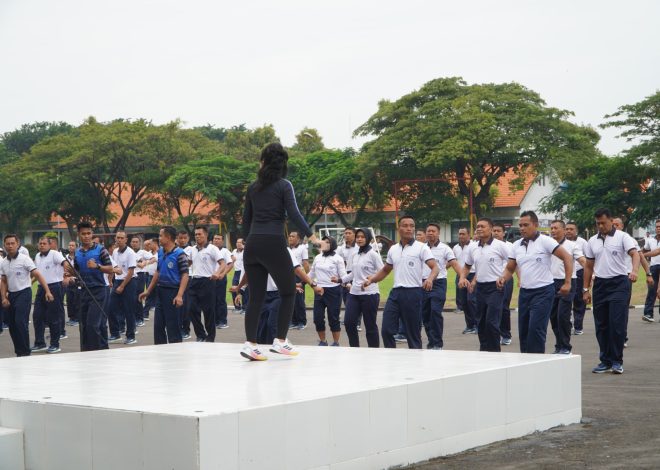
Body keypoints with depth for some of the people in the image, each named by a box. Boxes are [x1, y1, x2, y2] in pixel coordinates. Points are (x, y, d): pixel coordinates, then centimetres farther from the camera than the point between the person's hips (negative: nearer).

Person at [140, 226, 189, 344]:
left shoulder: (179, 254, -13)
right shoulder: (160, 252, 10)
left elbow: (185, 275, -16)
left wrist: (179, 295, -25)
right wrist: (148, 291, 20)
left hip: (172, 292, -8)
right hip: (160, 292, 8)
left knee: (173, 326, -2)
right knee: (158, 325, 11)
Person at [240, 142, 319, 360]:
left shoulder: (253, 187, 13)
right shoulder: (283, 185, -1)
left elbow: (246, 219, 17)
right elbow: (293, 213, -13)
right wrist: (311, 235, -16)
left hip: (252, 244, 5)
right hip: (273, 244, -5)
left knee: (256, 296, 6)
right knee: (288, 292, 9)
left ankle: (250, 344, -3)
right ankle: (280, 341, 3)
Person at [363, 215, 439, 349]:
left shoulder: (421, 248, -4)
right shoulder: (393, 249, 13)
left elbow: (435, 267, -12)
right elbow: (385, 270, 25)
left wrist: (430, 278, -34)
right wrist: (370, 280, 10)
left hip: (413, 293, -5)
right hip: (395, 292, 5)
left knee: (413, 332, 1)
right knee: (386, 329, 0)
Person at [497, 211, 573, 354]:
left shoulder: (545, 241, -8)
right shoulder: (517, 245, 10)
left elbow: (567, 258, -10)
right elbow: (510, 268, 14)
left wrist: (567, 283, -16)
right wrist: (503, 278, -8)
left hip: (543, 292, -6)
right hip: (524, 292, 6)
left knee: (536, 330, -14)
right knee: (523, 331, 8)